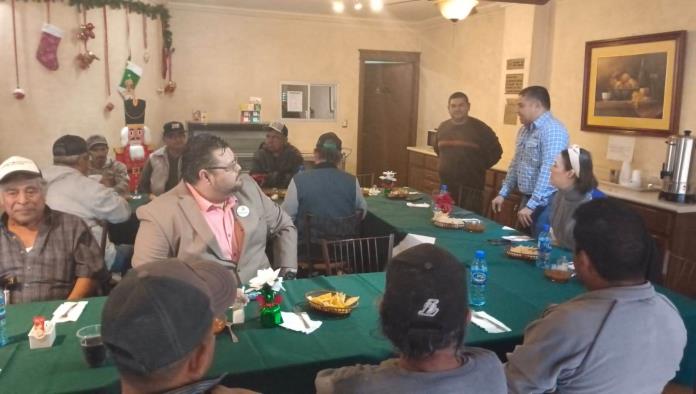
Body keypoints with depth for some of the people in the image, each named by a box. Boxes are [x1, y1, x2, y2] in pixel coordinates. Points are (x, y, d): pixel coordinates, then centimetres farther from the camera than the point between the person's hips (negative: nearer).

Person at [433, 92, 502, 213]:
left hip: (470, 188, -5)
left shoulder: (480, 128, -9)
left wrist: (479, 167, -2)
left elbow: (496, 152, -3)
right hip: (445, 186, 5)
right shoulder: (442, 127, 7)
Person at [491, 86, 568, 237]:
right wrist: (503, 193, 14)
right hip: (527, 199, 9)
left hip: (544, 203, -9)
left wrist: (531, 205, -28)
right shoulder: (524, 130, 13)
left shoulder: (552, 130, -18)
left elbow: (548, 171, -26)